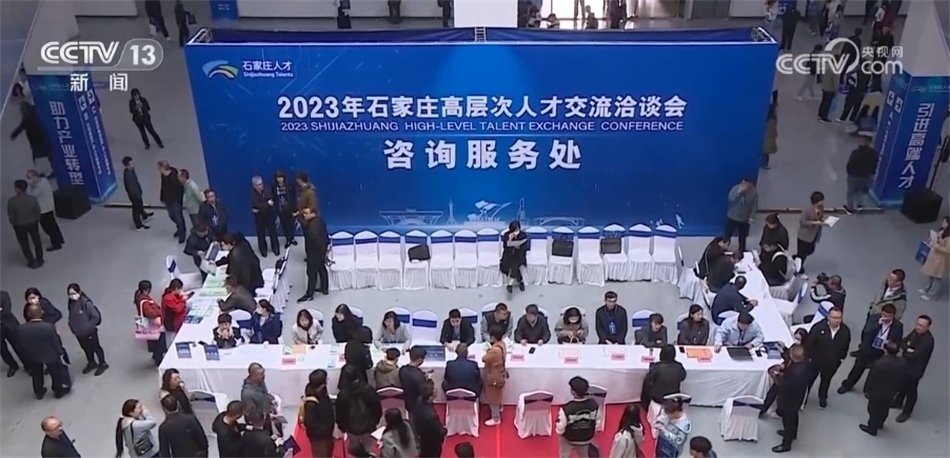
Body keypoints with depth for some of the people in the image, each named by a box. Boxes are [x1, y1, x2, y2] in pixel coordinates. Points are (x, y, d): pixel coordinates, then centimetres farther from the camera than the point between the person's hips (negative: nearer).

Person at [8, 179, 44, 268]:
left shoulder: (11, 201, -25)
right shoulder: (33, 199, -21)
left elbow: (10, 215, -14)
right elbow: (38, 212, -10)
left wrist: (13, 224, 6)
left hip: (19, 225, -1)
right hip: (33, 223, 1)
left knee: (24, 244, 19)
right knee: (37, 242, 21)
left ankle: (32, 262, 28)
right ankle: (39, 260, 33)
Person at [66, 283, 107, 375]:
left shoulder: (86, 303, -27)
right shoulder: (71, 303, -6)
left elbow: (96, 316, -22)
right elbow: (72, 317, 9)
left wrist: (88, 326, -17)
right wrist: (72, 326, 0)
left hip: (89, 332, -6)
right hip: (78, 332, 7)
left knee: (95, 347, 13)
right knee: (85, 348, 25)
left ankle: (102, 364, 32)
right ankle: (91, 363, 46)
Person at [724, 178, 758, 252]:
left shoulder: (754, 193, -11)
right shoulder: (736, 188, -13)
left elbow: (755, 206, -6)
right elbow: (730, 199, -24)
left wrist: (751, 216, -11)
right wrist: (739, 192, -34)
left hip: (745, 219, 1)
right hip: (732, 217, -1)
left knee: (743, 236, 16)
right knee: (727, 234, 7)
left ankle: (742, 250, 35)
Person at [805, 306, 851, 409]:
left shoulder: (845, 331, -16)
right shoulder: (818, 327, -28)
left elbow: (845, 346, 1)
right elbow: (809, 342, -18)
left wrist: (841, 357, 6)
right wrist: (809, 356, -13)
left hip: (832, 363, 3)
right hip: (816, 360, -3)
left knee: (826, 381, 27)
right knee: (809, 379, 19)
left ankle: (822, 398, 50)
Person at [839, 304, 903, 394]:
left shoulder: (898, 325, -16)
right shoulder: (874, 317, -16)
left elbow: (897, 342, -7)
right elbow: (866, 332, -23)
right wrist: (878, 323, -30)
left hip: (882, 353, 0)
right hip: (867, 349, 0)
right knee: (858, 368, 19)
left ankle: (868, 389, 43)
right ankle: (847, 385, 40)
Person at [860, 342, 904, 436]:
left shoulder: (879, 363, -34)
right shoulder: (902, 363, -16)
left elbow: (871, 378, -21)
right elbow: (902, 379, -1)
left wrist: (867, 389, -4)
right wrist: (896, 390, 15)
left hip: (877, 392, -6)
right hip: (891, 393, 6)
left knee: (874, 410, 17)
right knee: (884, 409, 28)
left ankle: (872, 428, 34)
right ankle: (880, 424, 51)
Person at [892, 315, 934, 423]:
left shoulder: (928, 341, -31)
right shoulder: (915, 332, -7)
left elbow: (914, 355, -29)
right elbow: (903, 342, -2)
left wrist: (905, 351, -12)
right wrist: (907, 349, -22)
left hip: (915, 369, -8)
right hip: (905, 364, 8)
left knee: (911, 390, 11)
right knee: (901, 384, 27)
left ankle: (906, 412, 29)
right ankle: (898, 402, 50)